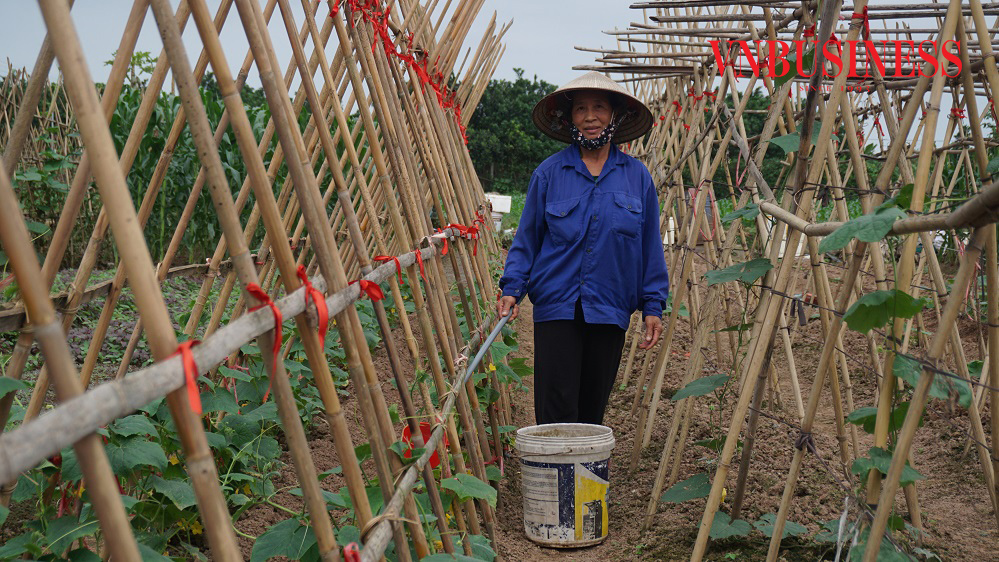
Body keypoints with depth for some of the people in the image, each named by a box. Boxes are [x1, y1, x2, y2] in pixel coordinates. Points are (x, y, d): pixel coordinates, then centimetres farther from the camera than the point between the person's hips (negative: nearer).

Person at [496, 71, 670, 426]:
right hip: (557, 307, -2)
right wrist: (512, 287, -5)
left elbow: (650, 246, 10)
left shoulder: (637, 176, 7)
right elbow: (527, 237, 6)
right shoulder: (549, 173, 3)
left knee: (593, 407, 11)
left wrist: (653, 306, 6)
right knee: (556, 408, -5)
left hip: (610, 311, 2)